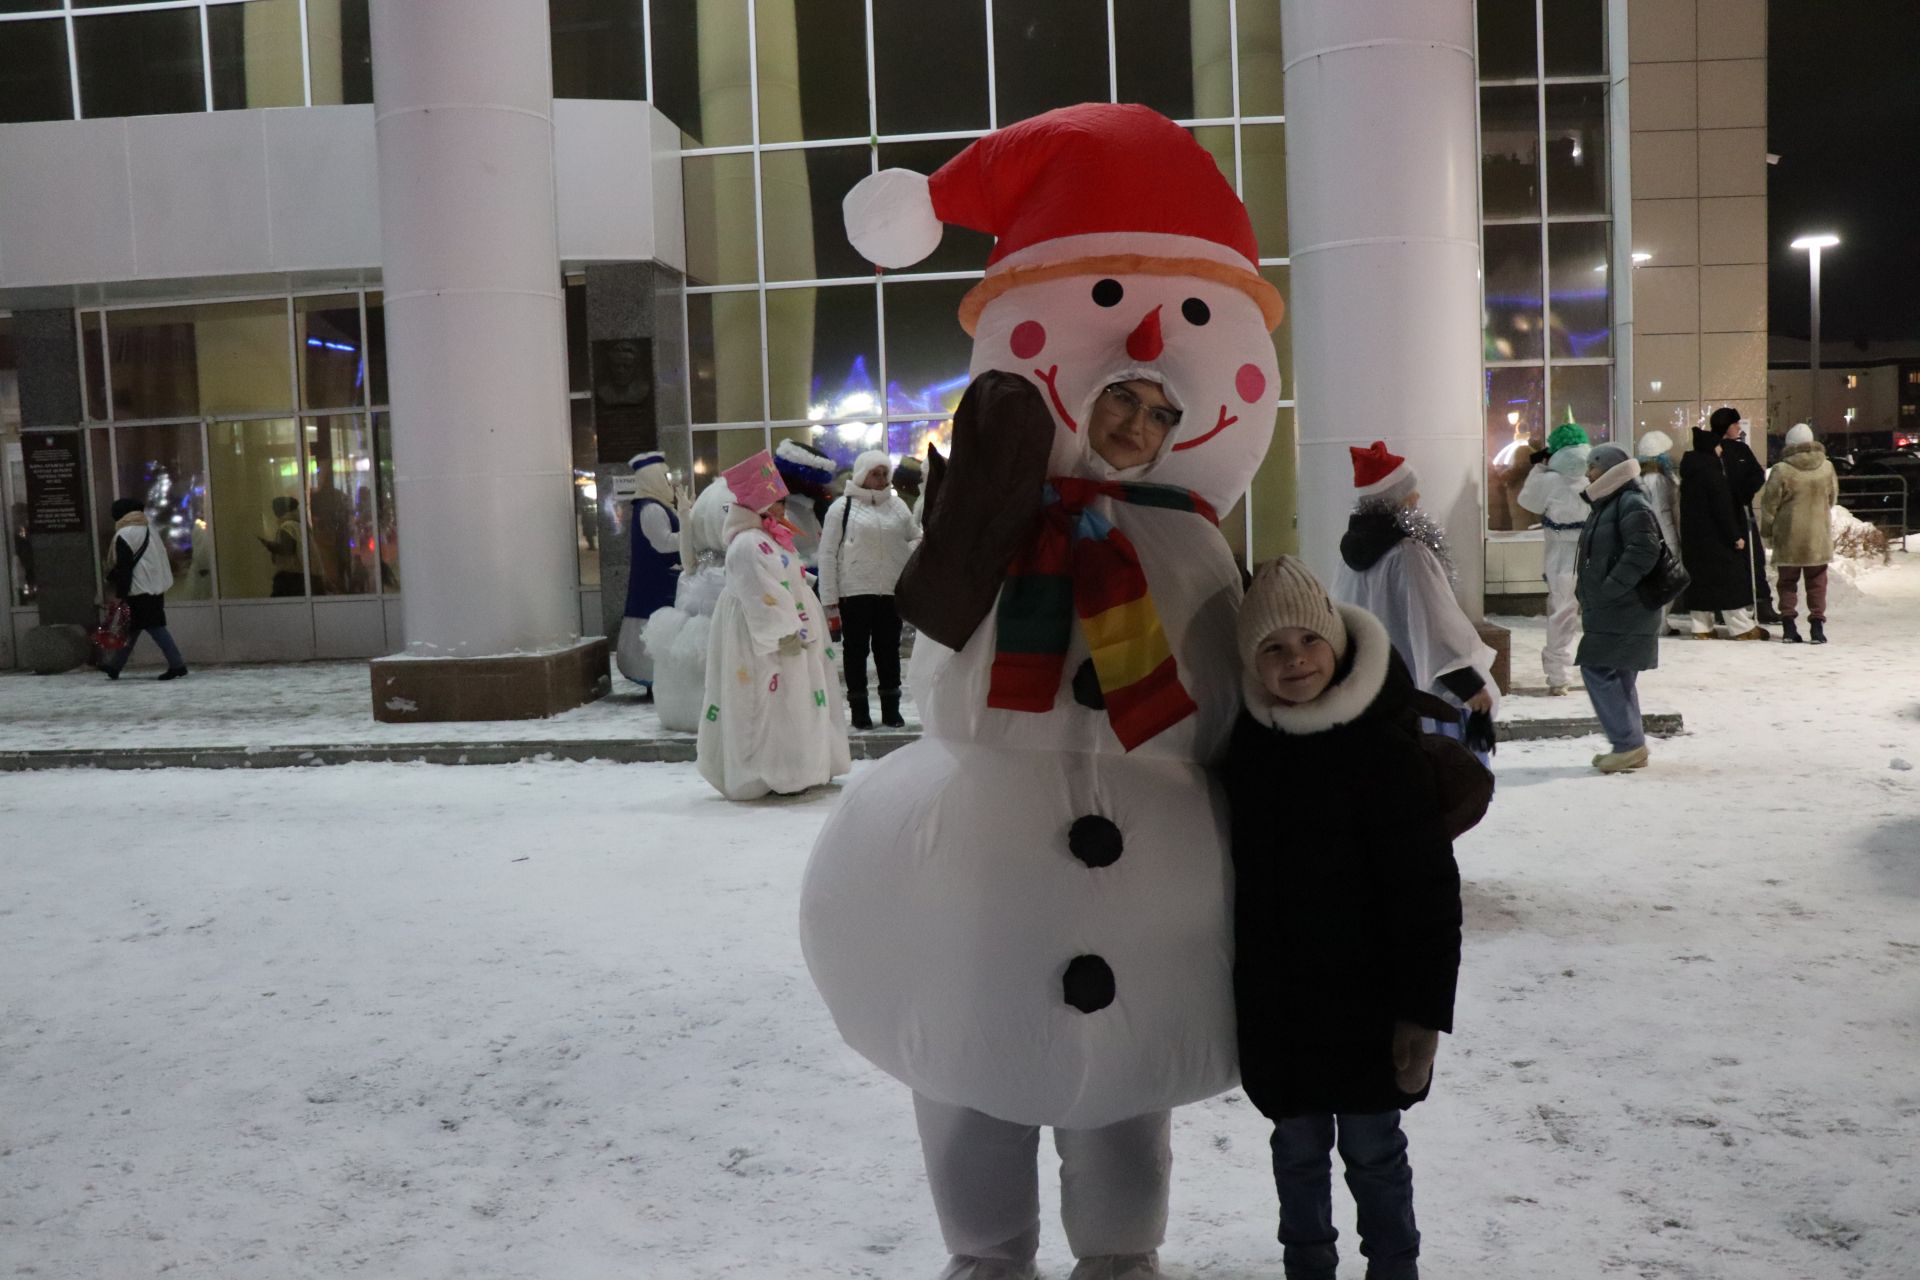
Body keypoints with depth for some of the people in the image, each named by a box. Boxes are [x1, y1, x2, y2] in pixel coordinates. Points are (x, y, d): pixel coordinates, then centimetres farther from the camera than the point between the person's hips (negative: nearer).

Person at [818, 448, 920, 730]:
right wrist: (830, 600, -7)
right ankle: (859, 710, 15)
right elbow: (827, 554, -3)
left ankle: (891, 709, 21)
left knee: (888, 650, 11)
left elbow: (915, 539, 19)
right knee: (856, 651, 6)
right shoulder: (842, 506, -1)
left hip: (891, 591, 3)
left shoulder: (898, 506, 9)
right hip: (854, 591, -3)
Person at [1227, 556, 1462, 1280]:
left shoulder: (1384, 746, -15)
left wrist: (1423, 1008, -16)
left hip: (1364, 996, -4)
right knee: (1297, 1147, 16)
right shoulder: (1245, 742, 0)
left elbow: (1428, 889, -14)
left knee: (1371, 1149, 10)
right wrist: (1242, 985, 13)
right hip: (1273, 998, 4)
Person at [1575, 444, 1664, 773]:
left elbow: (1644, 551, -24)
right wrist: (1587, 596, 14)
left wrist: (1609, 588, -24)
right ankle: (1631, 747, 18)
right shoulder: (1607, 505, 17)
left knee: (1598, 670, -12)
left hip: (1624, 611, -10)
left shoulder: (1632, 505, -14)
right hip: (1611, 611, 10)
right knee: (1618, 676, 12)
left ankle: (1629, 744, -7)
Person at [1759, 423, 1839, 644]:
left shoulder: (1781, 470, -14)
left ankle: (1789, 626, 6)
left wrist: (1767, 529, 7)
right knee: (1817, 583, 10)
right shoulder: (1826, 467, -3)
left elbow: (1769, 503, -8)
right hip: (1818, 536, 2)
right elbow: (1833, 498, 11)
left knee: (1788, 582, 9)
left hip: (1788, 537, -2)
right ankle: (1817, 625, 7)